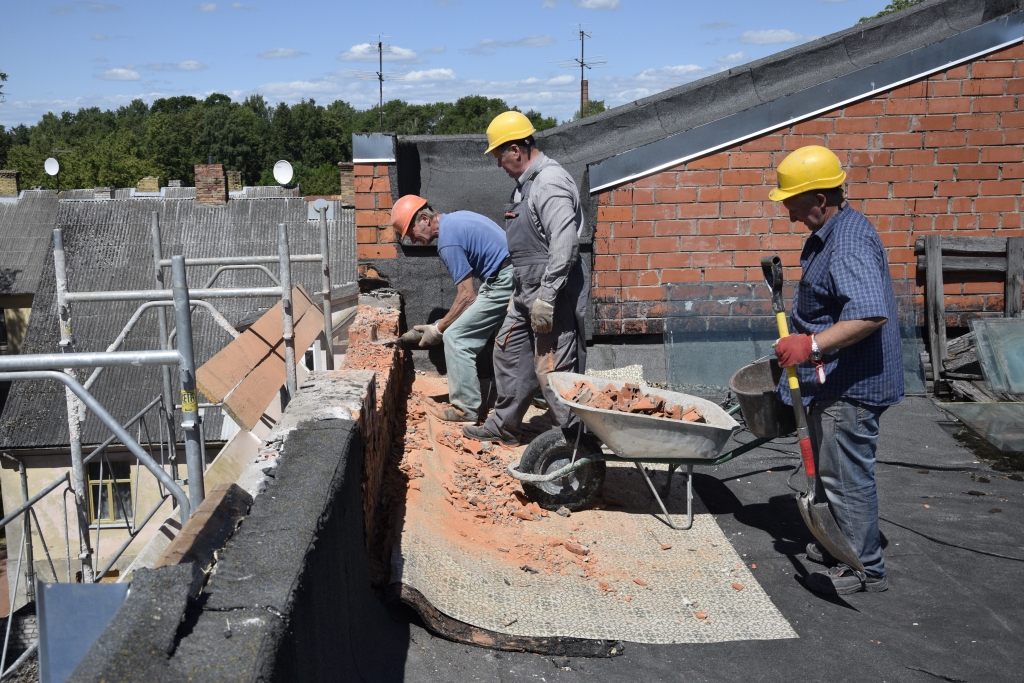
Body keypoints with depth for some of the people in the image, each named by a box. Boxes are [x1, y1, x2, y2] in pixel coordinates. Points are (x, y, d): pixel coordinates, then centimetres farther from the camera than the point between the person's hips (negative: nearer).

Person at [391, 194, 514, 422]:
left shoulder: (448, 240, -15)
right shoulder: (456, 218, 15)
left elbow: (466, 296, -14)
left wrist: (438, 330, -4)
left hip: (503, 282, -10)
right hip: (512, 277, 10)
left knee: (455, 337, -5)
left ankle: (465, 408, 0)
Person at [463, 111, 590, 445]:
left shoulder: (550, 182, -17)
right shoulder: (527, 182, 15)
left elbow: (565, 243, -26)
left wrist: (546, 297, -27)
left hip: (553, 293, -11)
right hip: (528, 292, 11)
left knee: (554, 370, -8)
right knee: (509, 351, 19)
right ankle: (504, 426, 34)